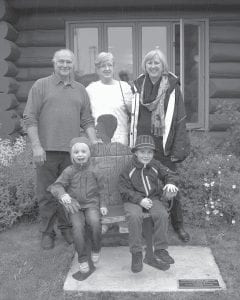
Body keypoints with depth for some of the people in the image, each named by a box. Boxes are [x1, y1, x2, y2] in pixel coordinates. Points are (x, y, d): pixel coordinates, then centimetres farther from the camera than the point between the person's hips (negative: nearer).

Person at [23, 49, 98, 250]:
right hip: (47, 150, -2)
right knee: (47, 193, 4)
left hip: (72, 150, 3)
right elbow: (30, 118, -2)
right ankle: (47, 232, 18)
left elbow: (87, 120, 13)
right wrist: (36, 146, -10)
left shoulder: (80, 90, 14)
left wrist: (94, 142, -1)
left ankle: (67, 227, 26)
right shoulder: (41, 86, 4)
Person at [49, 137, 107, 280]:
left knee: (95, 222, -30)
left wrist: (103, 205, 2)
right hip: (75, 205, 0)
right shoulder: (69, 171, -3)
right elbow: (56, 186, -8)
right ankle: (83, 261, -14)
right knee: (78, 226, -26)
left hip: (91, 204, 0)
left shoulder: (94, 171, 1)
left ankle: (96, 250, -5)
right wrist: (62, 194, -29)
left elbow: (101, 189, 10)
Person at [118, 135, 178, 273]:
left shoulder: (156, 165, 6)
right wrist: (140, 200, -19)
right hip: (134, 200, -3)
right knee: (134, 216, -34)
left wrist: (170, 183, -11)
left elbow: (169, 174, 14)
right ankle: (136, 254, -21)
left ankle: (160, 250, -12)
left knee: (162, 214, -27)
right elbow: (125, 191, -6)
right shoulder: (128, 170, -5)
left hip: (153, 198, 3)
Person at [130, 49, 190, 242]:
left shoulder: (172, 87, 0)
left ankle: (178, 225, 20)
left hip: (164, 146, -2)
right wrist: (132, 143, 5)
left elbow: (179, 118, -2)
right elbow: (134, 116, 10)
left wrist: (178, 148, -8)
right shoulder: (139, 86, 8)